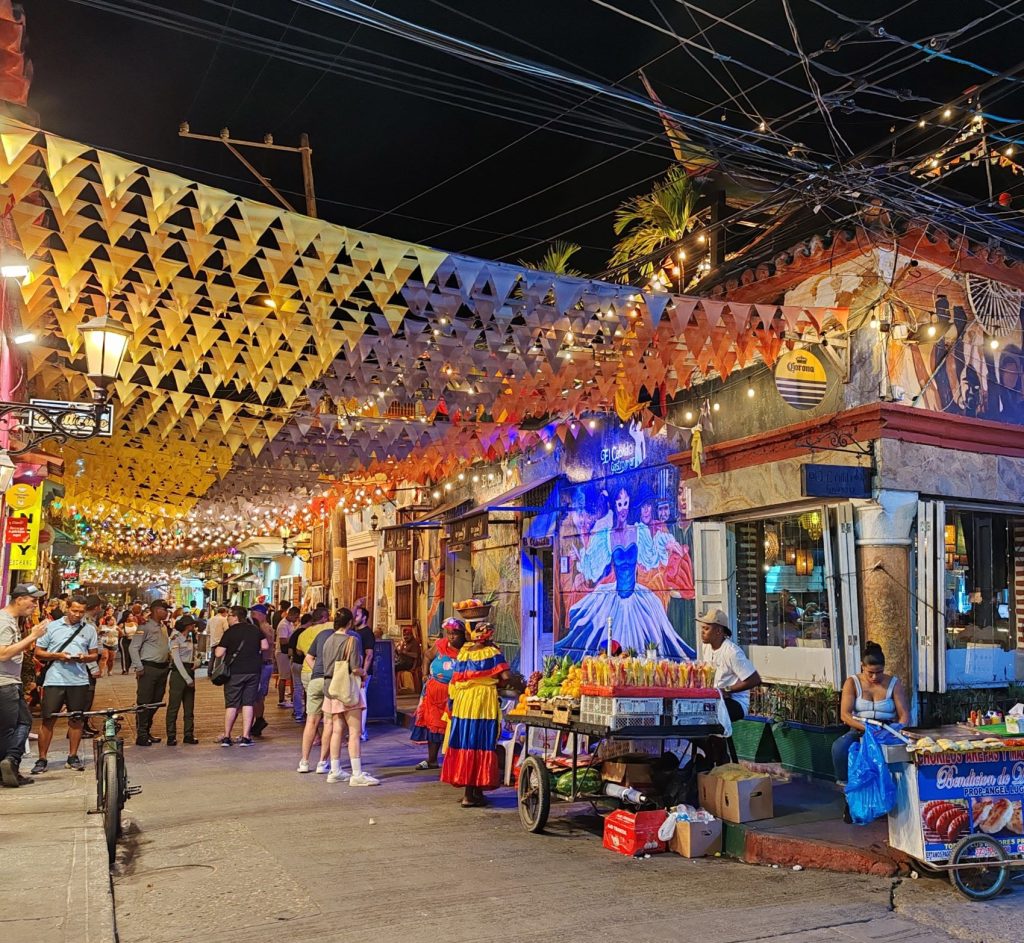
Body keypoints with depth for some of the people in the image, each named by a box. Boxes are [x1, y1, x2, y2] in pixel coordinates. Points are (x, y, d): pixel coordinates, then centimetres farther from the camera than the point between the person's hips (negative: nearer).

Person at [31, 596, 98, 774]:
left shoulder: (89, 629, 8)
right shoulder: (51, 627, 4)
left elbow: (94, 655, 13)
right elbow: (38, 653, 5)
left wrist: (84, 658, -10)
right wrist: (57, 656, -12)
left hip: (79, 681, 2)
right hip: (54, 680, -2)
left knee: (76, 719, 7)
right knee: (48, 720, 0)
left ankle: (73, 757, 18)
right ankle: (41, 759, 9)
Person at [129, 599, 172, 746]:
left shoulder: (163, 627, 15)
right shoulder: (145, 627, -10)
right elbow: (133, 647, -13)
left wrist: (169, 663, 13)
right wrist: (139, 667, -16)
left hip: (162, 668, 8)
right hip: (148, 668, -8)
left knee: (156, 702, 13)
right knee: (144, 702, -3)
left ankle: (147, 732, 23)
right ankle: (141, 735, 1)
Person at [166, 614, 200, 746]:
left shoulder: (191, 637, 14)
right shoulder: (175, 637, -9)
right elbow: (176, 660, -15)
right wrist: (187, 678, -17)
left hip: (189, 672, 8)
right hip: (178, 673, -8)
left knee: (189, 707, 9)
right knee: (174, 706, -4)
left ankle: (189, 735, 13)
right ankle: (171, 737, 0)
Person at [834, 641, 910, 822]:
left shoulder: (894, 683, 5)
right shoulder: (852, 683, 2)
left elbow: (904, 715, -1)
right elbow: (845, 714, -8)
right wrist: (866, 728, -23)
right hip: (859, 731, 0)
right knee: (839, 748, -34)